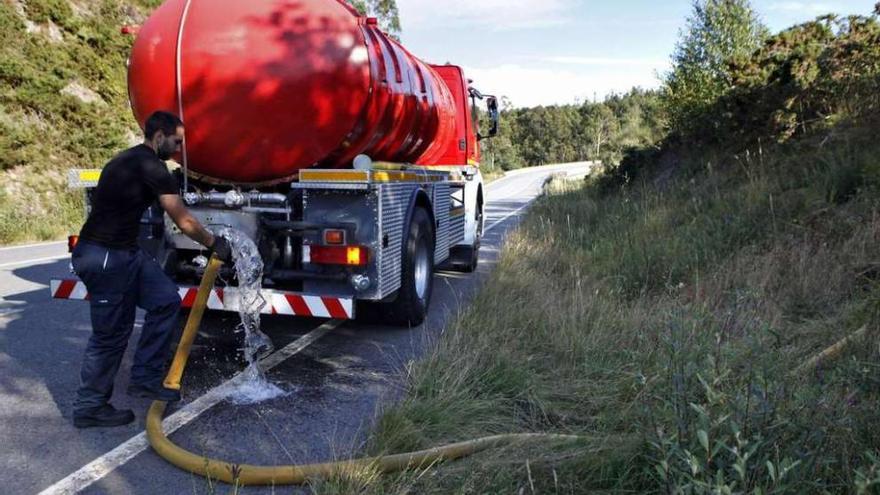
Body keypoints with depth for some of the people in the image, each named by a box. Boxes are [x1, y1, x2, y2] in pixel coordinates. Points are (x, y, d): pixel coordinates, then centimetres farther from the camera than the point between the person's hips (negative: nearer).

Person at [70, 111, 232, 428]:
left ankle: (145, 379, 16)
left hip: (124, 252, 10)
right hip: (105, 258, -10)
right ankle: (90, 408, 17)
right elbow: (184, 222, -13)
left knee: (166, 300, 8)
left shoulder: (131, 161, 16)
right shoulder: (150, 167, -15)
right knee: (111, 334, 1)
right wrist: (214, 244, 2)